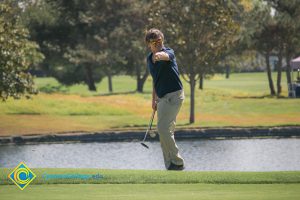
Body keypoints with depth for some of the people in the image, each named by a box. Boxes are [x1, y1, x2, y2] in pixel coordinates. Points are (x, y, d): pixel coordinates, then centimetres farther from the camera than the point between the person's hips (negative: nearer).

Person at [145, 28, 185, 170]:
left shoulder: (169, 52, -13)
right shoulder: (149, 59, 11)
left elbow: (166, 56, -40)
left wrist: (161, 55, -63)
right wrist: (154, 99, 21)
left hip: (173, 95, -8)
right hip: (162, 97, 8)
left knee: (163, 129, -18)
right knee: (165, 131, 8)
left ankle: (177, 162, -10)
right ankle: (170, 166, 12)